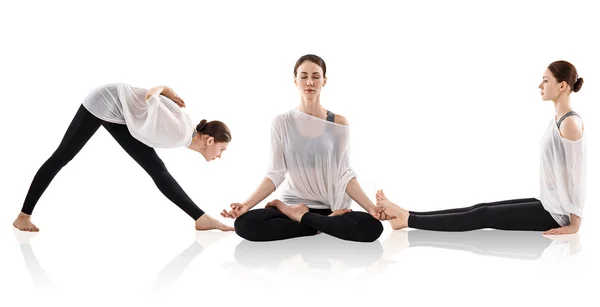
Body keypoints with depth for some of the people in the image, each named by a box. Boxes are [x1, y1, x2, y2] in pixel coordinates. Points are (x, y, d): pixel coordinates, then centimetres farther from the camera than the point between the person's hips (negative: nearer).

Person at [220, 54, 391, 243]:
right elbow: (275, 173, -3)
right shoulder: (282, 123, 0)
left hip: (332, 207, 0)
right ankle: (329, 222, -14)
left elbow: (345, 174, -2)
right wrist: (246, 204, -17)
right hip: (292, 204, 1)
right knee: (244, 224, -29)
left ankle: (300, 217, -10)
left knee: (373, 227, -31)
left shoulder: (338, 123, 1)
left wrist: (370, 207, -17)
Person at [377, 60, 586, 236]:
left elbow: (577, 176, -20)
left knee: (483, 216, -12)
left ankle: (408, 220, -13)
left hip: (556, 213, -9)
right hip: (549, 205, 9)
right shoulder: (558, 120, 12)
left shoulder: (570, 123, -20)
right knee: (482, 209, 2)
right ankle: (409, 215, -1)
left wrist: (574, 223, -18)